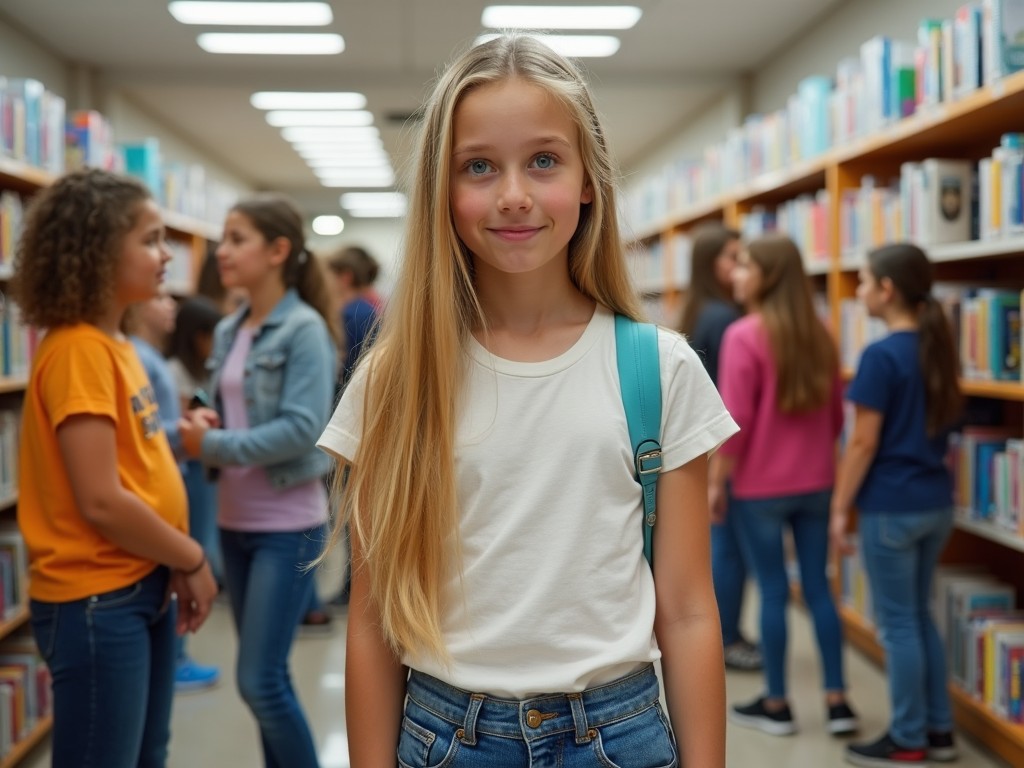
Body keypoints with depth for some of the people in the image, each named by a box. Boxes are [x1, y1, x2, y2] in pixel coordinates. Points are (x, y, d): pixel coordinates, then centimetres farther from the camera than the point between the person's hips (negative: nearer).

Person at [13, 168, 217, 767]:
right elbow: (101, 501, -23)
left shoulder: (115, 344, 9)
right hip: (97, 601, -9)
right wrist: (192, 560, -10)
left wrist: (174, 566, 2)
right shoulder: (78, 351, -19)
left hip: (143, 587, 9)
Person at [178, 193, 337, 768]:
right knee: (264, 675, 15)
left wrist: (214, 446, -18)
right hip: (235, 520, 7)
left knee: (261, 680, -7)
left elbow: (303, 429, -20)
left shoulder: (304, 328, -12)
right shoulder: (228, 331, 9)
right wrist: (204, 425, -6)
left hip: (287, 525, -7)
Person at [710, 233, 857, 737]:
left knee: (773, 591, 3)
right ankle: (837, 701, 14)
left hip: (760, 486, -5)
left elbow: (735, 420, -17)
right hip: (817, 483, 6)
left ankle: (775, 705, 14)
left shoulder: (744, 335, -15)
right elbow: (837, 415, 12)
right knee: (818, 587, 11)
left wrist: (716, 481, -8)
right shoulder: (819, 335, 6)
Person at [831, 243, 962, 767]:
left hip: (891, 506, -8)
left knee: (897, 624, 2)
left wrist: (840, 508, -10)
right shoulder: (937, 348, 8)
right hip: (936, 501, 8)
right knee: (919, 616, 18)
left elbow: (864, 443, -17)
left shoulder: (881, 355, -17)